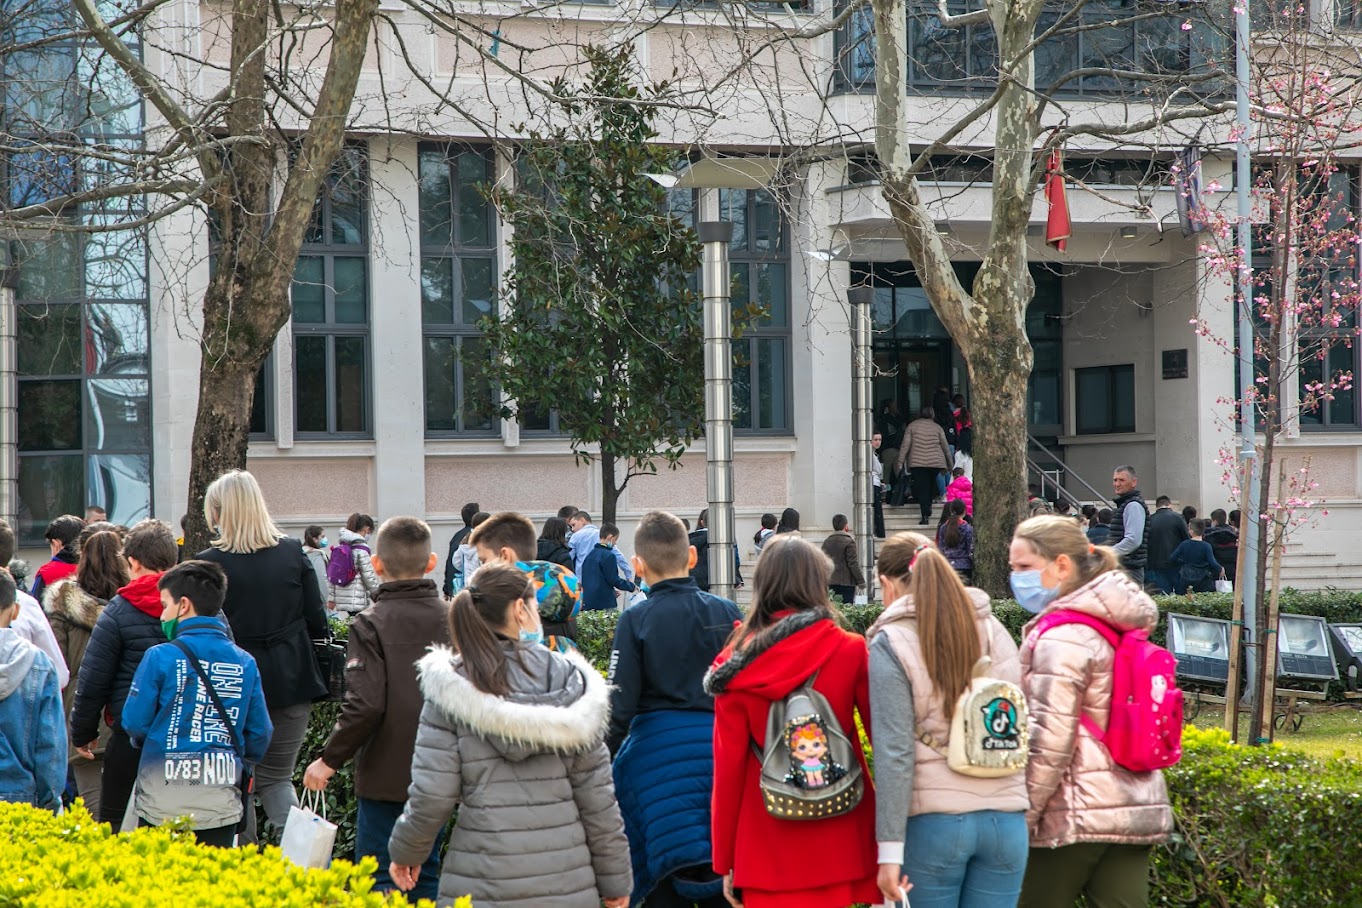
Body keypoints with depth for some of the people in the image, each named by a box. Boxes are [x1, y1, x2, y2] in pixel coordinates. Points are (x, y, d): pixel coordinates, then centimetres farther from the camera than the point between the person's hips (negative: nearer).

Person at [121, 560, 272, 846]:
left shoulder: (161, 657, -8)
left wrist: (145, 743, 18)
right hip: (222, 806, 3)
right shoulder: (245, 663, 3)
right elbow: (260, 733, 6)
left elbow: (134, 723, -4)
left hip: (164, 805, -3)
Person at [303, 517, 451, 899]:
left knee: (377, 880, 0)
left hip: (387, 775, -5)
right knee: (425, 874, 14)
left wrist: (330, 759, -9)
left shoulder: (371, 624, -13)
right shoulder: (452, 619, 2)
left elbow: (365, 705, -20)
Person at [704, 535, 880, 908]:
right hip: (840, 844, 0)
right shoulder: (852, 652, -4)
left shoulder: (737, 664, -4)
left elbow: (728, 766, -2)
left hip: (767, 849, 0)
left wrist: (724, 860, 6)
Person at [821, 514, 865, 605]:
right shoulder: (849, 542, -10)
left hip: (831, 583, 6)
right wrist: (861, 582, -6)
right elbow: (853, 564, -12)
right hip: (846, 583, -6)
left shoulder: (826, 542, 8)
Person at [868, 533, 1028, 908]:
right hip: (1006, 820, 4)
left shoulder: (891, 644, -5)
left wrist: (890, 849, -9)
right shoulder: (995, 631, 9)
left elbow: (894, 752, -10)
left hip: (933, 822, -4)